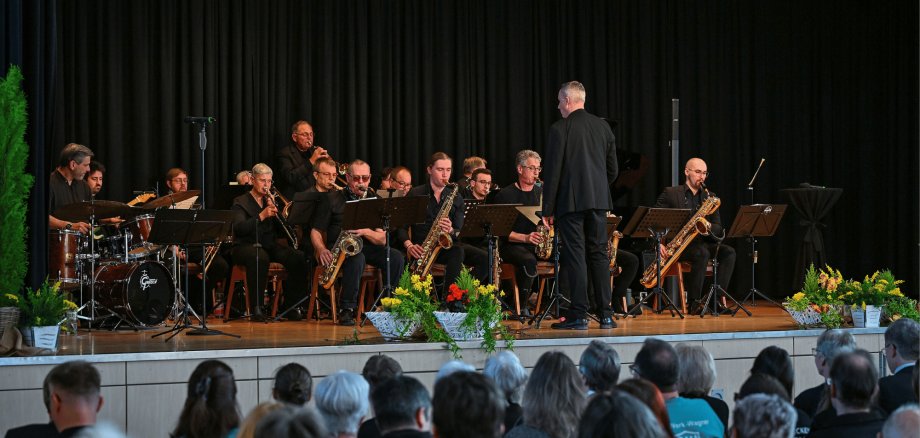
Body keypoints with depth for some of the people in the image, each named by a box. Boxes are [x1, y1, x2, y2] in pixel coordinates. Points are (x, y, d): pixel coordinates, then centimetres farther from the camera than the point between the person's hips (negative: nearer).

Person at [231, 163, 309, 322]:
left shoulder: (271, 201, 18)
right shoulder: (241, 202, 2)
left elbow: (279, 231, 9)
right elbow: (239, 228, -16)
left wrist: (275, 212, -7)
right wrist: (262, 216, -26)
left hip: (269, 246, 5)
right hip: (246, 246, -5)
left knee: (298, 258, -21)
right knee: (260, 257, -40)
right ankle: (256, 308, -34)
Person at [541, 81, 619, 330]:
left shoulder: (560, 129, -8)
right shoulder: (603, 127, 9)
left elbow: (553, 172, -9)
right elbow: (612, 170, 12)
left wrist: (548, 209, -5)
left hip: (570, 201, -5)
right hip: (599, 201, 5)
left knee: (575, 256, -3)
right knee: (599, 255, 9)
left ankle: (579, 316, -4)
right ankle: (606, 314, 8)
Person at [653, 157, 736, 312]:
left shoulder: (710, 197, 15)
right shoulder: (670, 194, 4)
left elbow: (719, 230, 11)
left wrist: (708, 226, -14)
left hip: (701, 243, 5)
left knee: (729, 252, -22)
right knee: (702, 253, -34)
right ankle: (694, 302, -28)